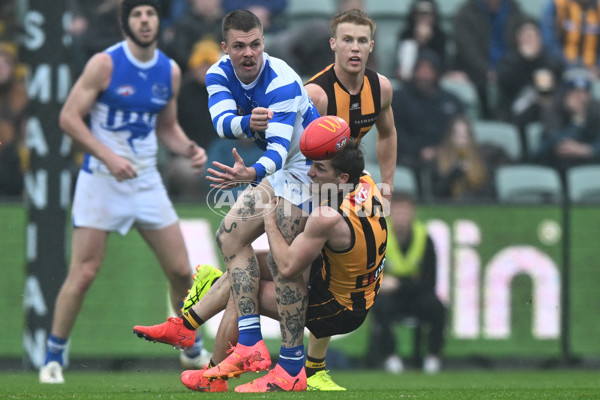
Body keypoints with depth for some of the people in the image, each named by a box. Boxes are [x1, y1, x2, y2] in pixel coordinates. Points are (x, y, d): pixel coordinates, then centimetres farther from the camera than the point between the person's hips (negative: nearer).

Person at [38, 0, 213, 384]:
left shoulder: (170, 71, 5)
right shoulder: (105, 64, -11)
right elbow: (69, 116, -11)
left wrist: (189, 149, -2)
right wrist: (108, 156, -21)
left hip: (146, 180, 5)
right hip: (101, 179, -5)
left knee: (181, 270, 4)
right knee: (84, 272, -9)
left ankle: (193, 349, 24)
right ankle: (54, 357, 3)